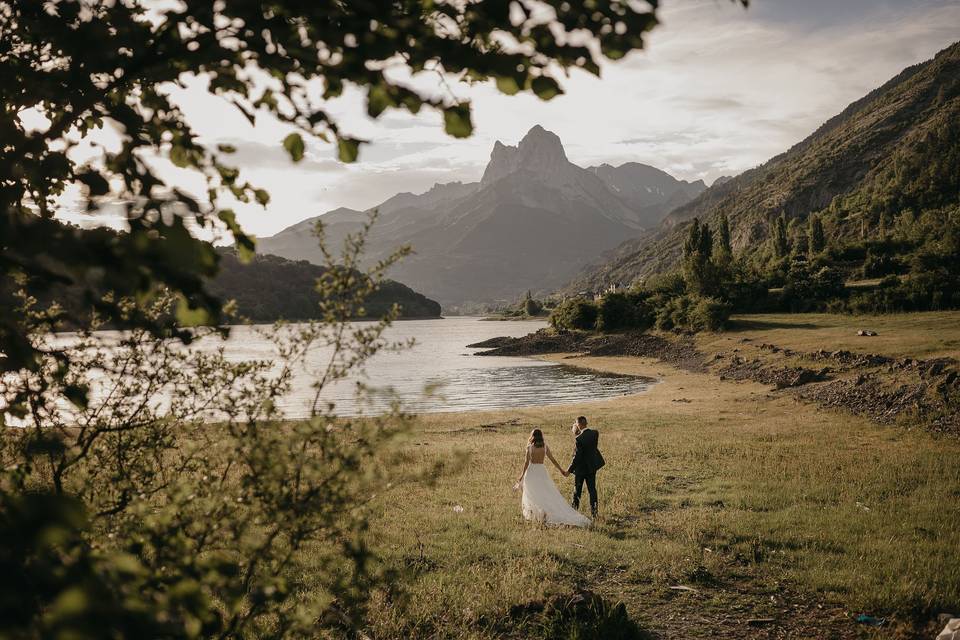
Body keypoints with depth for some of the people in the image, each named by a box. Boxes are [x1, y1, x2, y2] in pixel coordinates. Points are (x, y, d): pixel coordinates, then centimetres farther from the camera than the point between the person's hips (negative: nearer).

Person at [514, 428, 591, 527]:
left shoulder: (530, 447, -6)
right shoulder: (545, 446, 3)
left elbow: (527, 462, -10)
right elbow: (553, 459, 6)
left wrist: (522, 474, -4)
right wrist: (561, 470, 14)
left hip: (531, 471, -3)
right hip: (542, 471, 3)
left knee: (534, 495, 8)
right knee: (549, 493, 7)